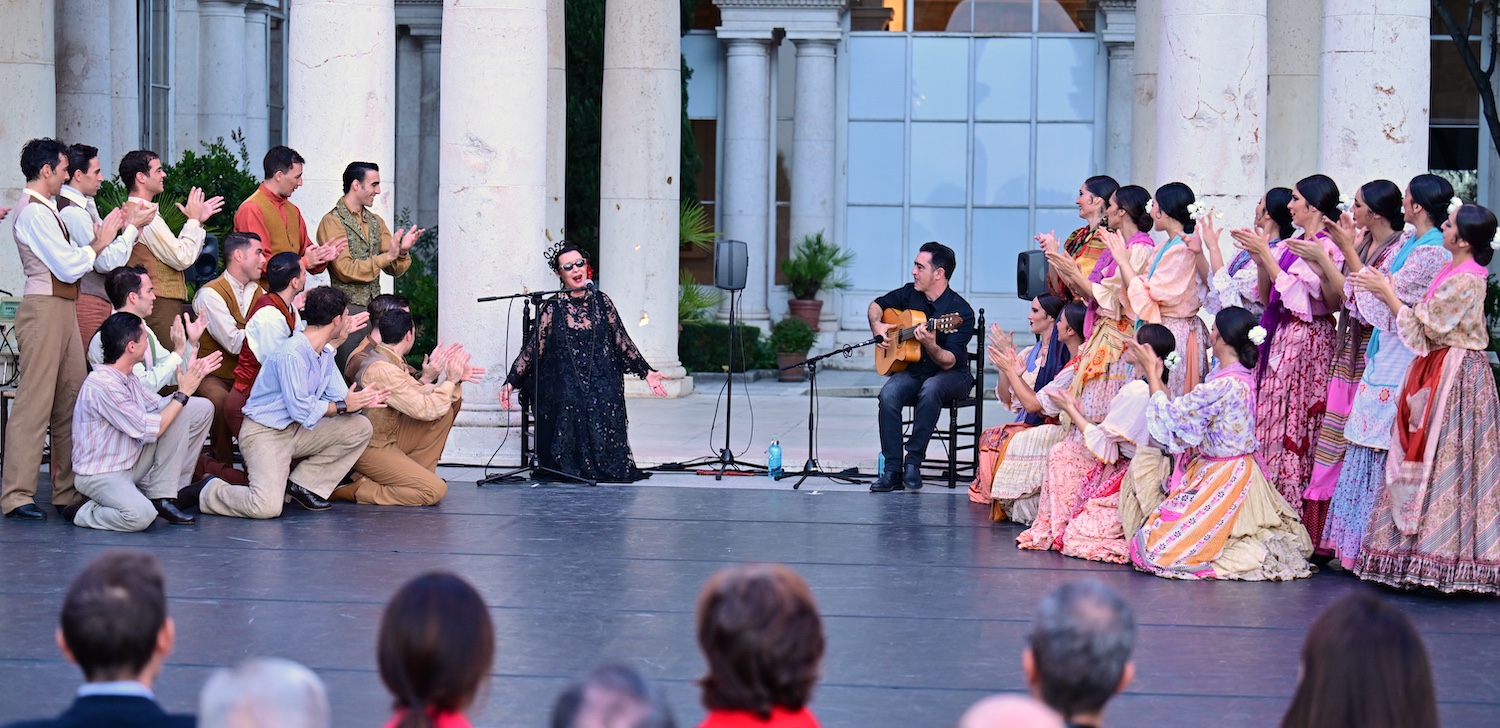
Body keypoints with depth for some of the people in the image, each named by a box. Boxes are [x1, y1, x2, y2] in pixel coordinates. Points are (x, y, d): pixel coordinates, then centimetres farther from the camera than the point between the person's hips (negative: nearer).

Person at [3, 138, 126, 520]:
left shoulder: (45, 210, 18)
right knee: (35, 402, -9)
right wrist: (99, 242, -4)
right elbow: (69, 267, -17)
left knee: (71, 399, 10)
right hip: (44, 308, -10)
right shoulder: (34, 212, -13)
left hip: (63, 309, 10)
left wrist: (106, 235, 13)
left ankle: (68, 490, 14)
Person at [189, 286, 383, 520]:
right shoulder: (292, 354, -22)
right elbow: (302, 410, -24)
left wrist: (361, 401, -16)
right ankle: (209, 492, 1)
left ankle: (303, 485, 3)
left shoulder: (326, 352, 9)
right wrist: (343, 406, -14)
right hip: (265, 434, -9)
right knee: (267, 507, -28)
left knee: (359, 428, -3)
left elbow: (340, 398, 6)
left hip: (296, 431, 9)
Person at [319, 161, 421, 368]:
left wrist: (402, 252, -9)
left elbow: (394, 270, 13)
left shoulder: (376, 222, 15)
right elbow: (346, 270, -14)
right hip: (348, 310, -6)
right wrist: (386, 256, -14)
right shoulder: (332, 222, -6)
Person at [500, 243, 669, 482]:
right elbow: (532, 349, 3)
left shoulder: (601, 303, 9)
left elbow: (622, 342, 13)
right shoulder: (552, 308, 3)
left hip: (602, 388, 1)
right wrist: (511, 382, -4)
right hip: (564, 389, -1)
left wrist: (646, 372, 9)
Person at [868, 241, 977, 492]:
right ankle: (893, 470, -25)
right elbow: (877, 304, 21)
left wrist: (931, 345, -43)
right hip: (913, 370, 5)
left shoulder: (960, 311, -18)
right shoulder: (910, 294, 1)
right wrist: (877, 326, 1)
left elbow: (949, 362, -24)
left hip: (951, 376, -5)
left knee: (930, 389, -39)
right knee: (889, 394, -27)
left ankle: (913, 462, -28)